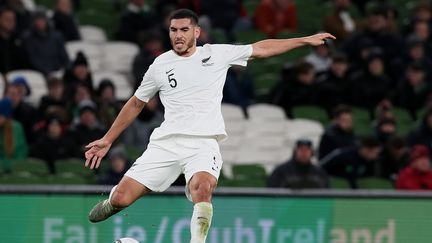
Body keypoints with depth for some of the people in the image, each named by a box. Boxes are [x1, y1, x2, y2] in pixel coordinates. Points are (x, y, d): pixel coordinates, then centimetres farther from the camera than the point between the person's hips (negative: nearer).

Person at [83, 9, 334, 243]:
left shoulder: (217, 54, 7)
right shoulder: (160, 66, 10)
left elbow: (261, 49, 13)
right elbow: (136, 103, 22)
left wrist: (304, 40, 12)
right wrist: (107, 140, 23)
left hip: (203, 143, -2)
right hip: (166, 143, 2)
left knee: (202, 189, -35)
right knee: (121, 198, -6)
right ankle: (114, 201, 31)